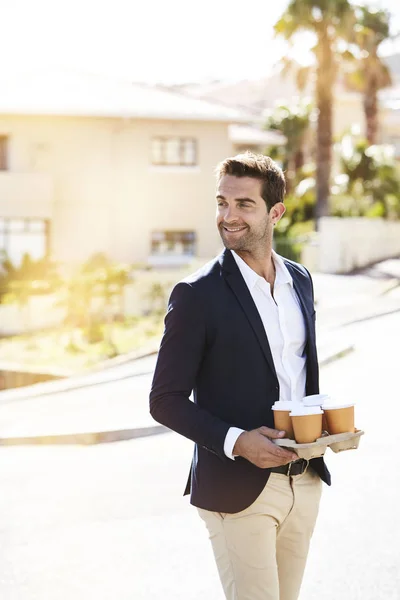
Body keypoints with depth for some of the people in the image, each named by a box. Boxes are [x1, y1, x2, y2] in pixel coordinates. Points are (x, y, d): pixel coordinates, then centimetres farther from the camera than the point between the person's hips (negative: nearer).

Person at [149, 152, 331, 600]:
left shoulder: (299, 279, 7)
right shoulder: (197, 294, -12)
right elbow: (166, 400, -10)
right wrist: (237, 441, -22)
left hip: (304, 481, 6)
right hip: (239, 492, -6)